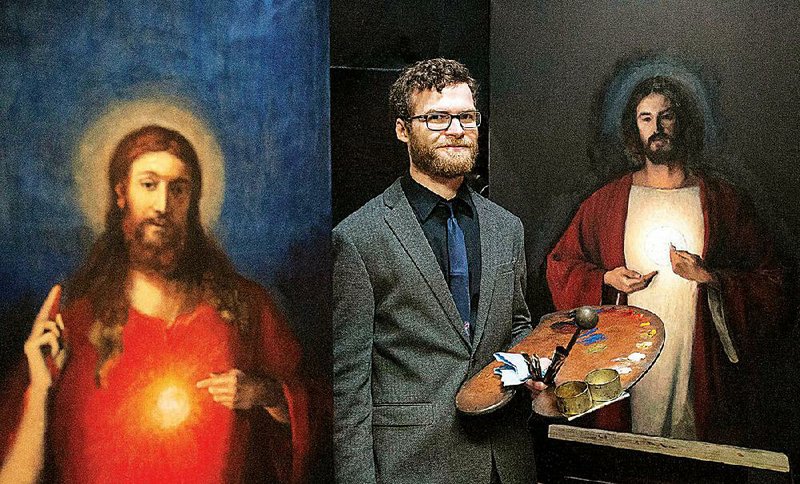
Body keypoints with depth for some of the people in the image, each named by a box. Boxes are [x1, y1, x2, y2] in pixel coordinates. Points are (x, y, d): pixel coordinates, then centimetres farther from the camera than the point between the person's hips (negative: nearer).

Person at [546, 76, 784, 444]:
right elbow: (560, 264, 13)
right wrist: (606, 279, -4)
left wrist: (711, 279, -12)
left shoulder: (723, 202, 4)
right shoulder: (606, 201, 7)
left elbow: (767, 283, 3)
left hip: (700, 359, -1)